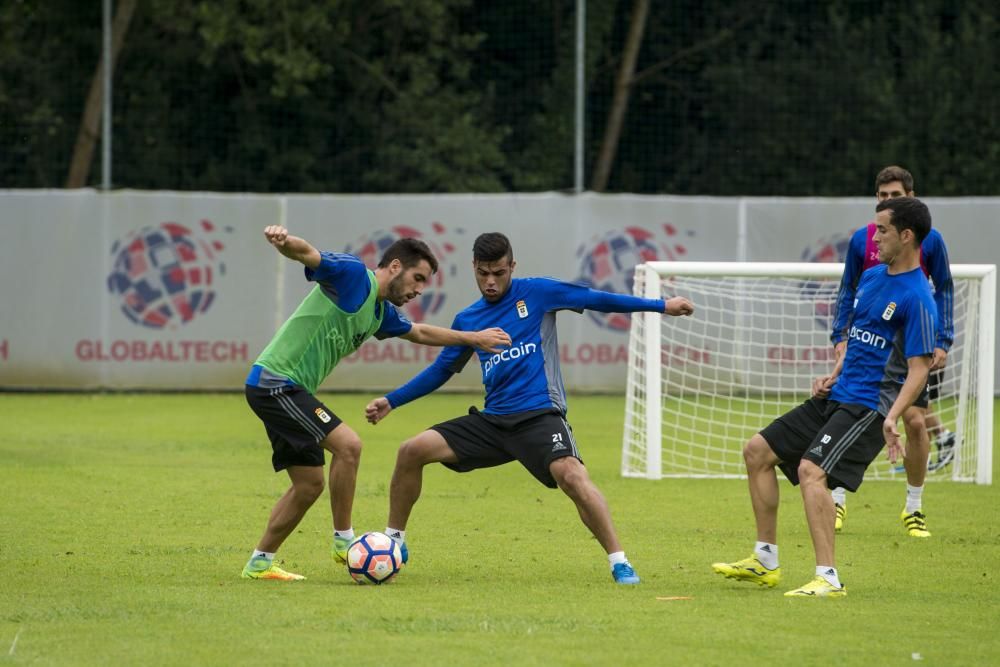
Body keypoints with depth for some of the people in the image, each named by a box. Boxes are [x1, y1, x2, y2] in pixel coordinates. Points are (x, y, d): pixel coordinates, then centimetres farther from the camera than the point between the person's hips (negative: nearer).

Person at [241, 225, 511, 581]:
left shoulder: (381, 312, 16)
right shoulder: (351, 274, -11)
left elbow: (420, 333, 35)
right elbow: (306, 254, -28)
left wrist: (473, 337, 36)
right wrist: (283, 240, -50)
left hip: (284, 390, 10)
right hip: (275, 380, -10)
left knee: (309, 484, 11)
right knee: (347, 444, -18)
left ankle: (259, 563, 20)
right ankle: (344, 541, -7)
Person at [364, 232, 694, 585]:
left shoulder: (536, 292, 1)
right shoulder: (467, 320, 13)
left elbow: (597, 300, 2)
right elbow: (440, 371, 24)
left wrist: (661, 305, -1)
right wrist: (390, 401, 20)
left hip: (540, 414, -5)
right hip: (492, 420, 5)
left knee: (570, 473, -33)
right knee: (412, 451, -6)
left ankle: (620, 564, -28)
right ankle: (393, 542, 11)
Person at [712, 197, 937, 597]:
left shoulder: (916, 298, -15)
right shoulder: (871, 277, 12)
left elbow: (919, 369, -18)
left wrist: (891, 418, -30)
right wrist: (832, 376, 10)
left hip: (868, 406, -10)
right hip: (835, 397, 10)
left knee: (810, 470, -28)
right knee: (758, 451, 10)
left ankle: (828, 579, -27)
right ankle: (765, 562, 16)